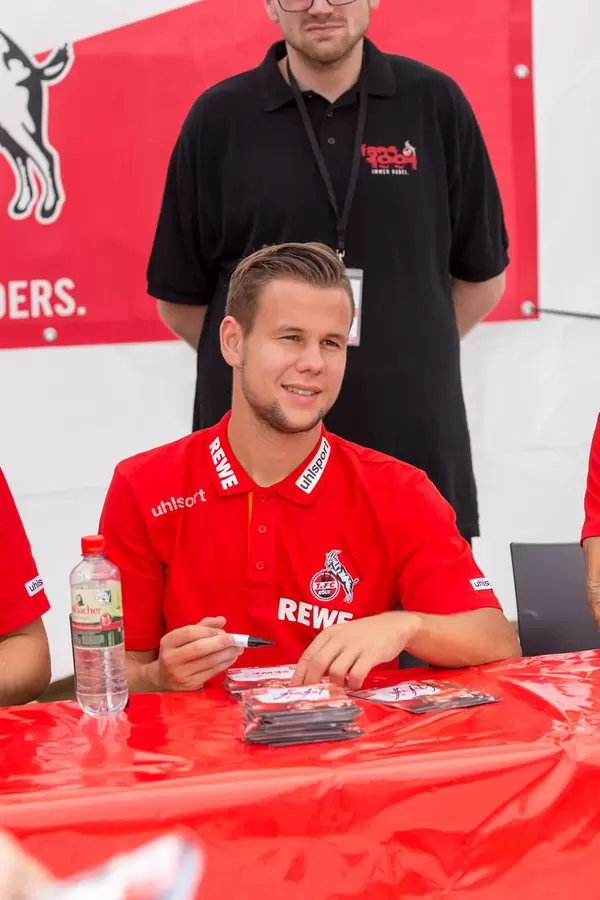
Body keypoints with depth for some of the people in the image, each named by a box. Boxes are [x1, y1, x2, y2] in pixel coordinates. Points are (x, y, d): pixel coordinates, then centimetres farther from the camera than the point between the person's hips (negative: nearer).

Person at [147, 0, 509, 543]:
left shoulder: (434, 103, 2)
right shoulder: (220, 117, 1)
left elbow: (482, 276, 10)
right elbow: (180, 297, 6)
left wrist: (403, 358, 9)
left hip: (414, 440, 1)